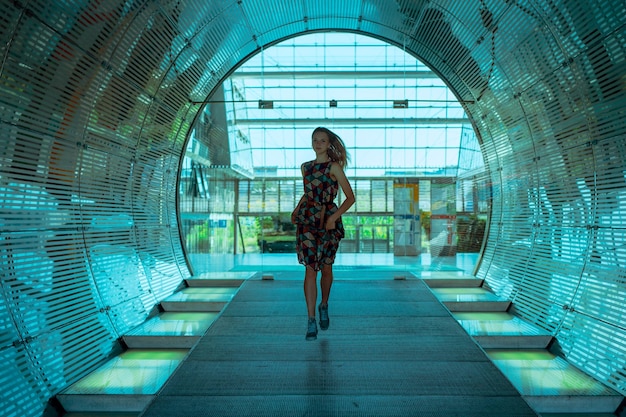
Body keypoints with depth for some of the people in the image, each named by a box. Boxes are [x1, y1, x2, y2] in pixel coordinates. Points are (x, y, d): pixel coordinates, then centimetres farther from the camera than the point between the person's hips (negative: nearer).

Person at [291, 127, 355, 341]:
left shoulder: (334, 167, -2)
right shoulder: (305, 167, 12)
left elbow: (350, 197, -5)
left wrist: (334, 217, -16)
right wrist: (296, 209, 13)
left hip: (329, 221, -2)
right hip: (307, 220, 2)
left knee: (326, 268, 9)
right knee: (310, 269, -6)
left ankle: (324, 306, 35)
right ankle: (311, 319, -1)